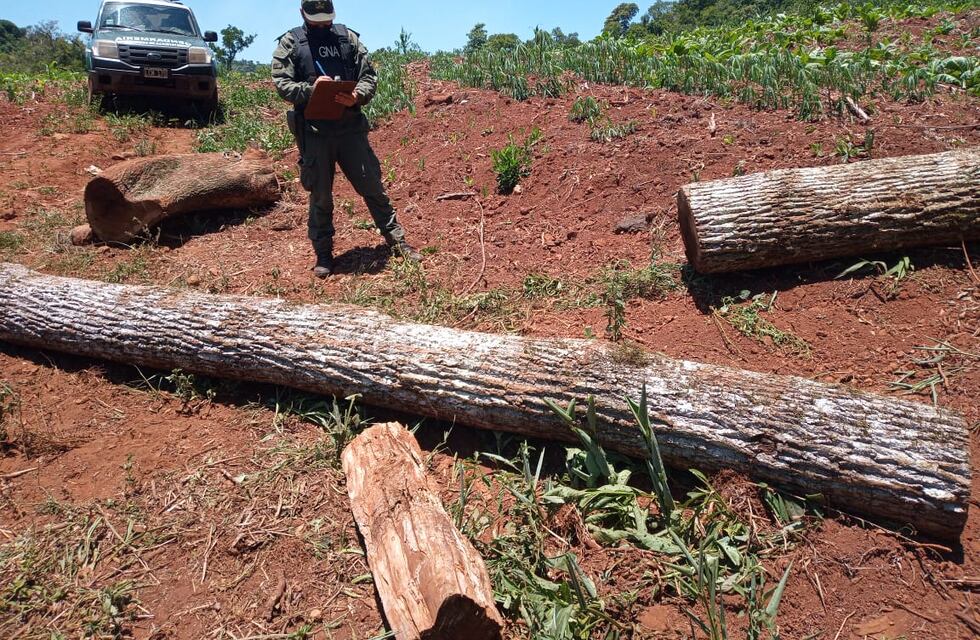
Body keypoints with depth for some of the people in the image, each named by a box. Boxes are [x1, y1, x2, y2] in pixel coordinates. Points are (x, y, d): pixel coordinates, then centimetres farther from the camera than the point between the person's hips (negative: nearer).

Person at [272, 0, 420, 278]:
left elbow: (369, 75, 6)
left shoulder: (347, 37, 11)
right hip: (314, 130, -1)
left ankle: (397, 240, 16)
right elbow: (281, 83, -2)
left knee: (373, 187, 5)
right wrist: (310, 88, -20)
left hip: (350, 126, 1)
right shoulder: (290, 42, 5)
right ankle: (323, 254, 19)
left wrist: (357, 96, -15)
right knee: (320, 196, 6)